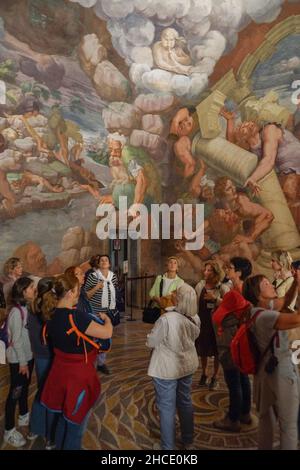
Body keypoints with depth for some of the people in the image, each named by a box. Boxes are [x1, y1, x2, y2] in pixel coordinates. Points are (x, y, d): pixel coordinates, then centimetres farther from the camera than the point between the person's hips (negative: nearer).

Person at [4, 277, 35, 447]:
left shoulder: (29, 308, -3)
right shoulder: (17, 312, -26)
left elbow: (29, 333, 4)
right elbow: (16, 340, -21)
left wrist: (27, 359, 5)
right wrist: (22, 362, -14)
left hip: (28, 355, 7)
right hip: (18, 359, -7)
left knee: (25, 387, 23)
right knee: (15, 392, 7)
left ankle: (24, 417, 43)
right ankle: (9, 431, 24)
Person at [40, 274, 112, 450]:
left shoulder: (52, 314, -4)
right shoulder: (75, 316, -29)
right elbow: (107, 333, -25)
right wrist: (106, 318, -6)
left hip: (61, 371, 8)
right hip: (78, 375, -8)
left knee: (64, 418, 28)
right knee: (76, 424, 13)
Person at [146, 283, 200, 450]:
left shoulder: (166, 319, -30)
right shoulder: (195, 318, -9)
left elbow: (151, 342, -16)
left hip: (167, 369, -6)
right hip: (188, 365, 6)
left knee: (167, 408, 10)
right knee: (185, 402, 22)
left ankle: (168, 446, 24)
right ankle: (188, 441, 39)